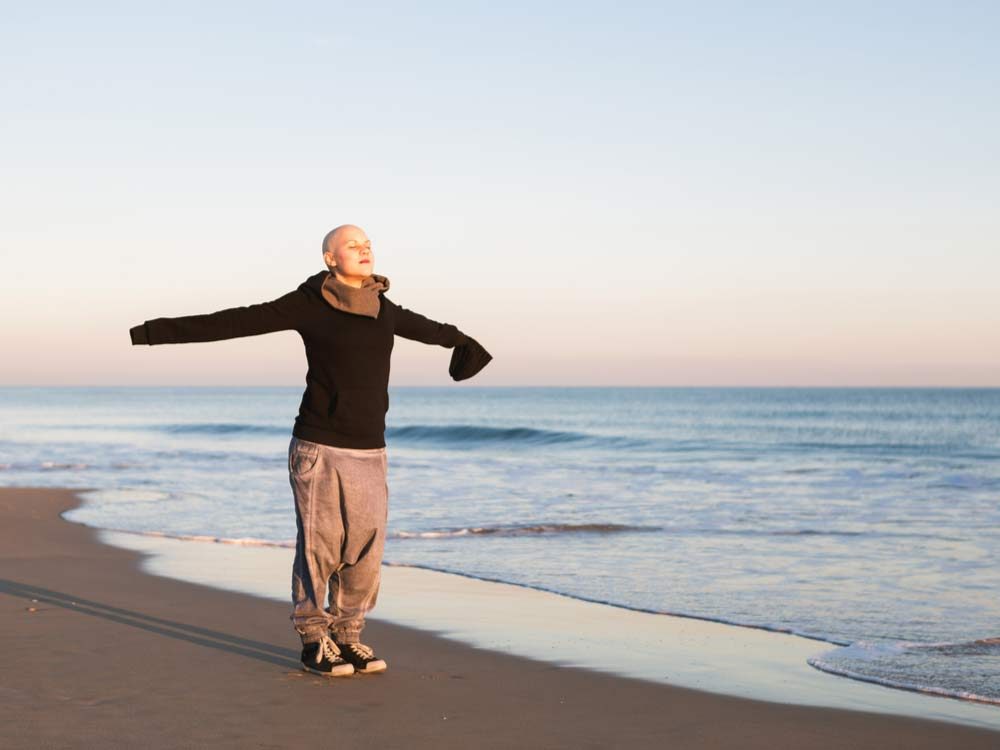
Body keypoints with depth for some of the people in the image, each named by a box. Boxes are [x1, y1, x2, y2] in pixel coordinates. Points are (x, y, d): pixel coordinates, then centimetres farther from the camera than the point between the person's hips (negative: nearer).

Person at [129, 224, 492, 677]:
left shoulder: (382, 308, 9)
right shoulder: (308, 304, -7)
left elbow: (421, 326, 31)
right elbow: (235, 322, -9)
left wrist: (459, 340, 49)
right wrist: (162, 332, -13)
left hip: (369, 452, 5)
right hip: (319, 448, -5)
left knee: (365, 551, 6)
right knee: (319, 548, 0)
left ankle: (346, 638, 21)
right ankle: (314, 644, 13)